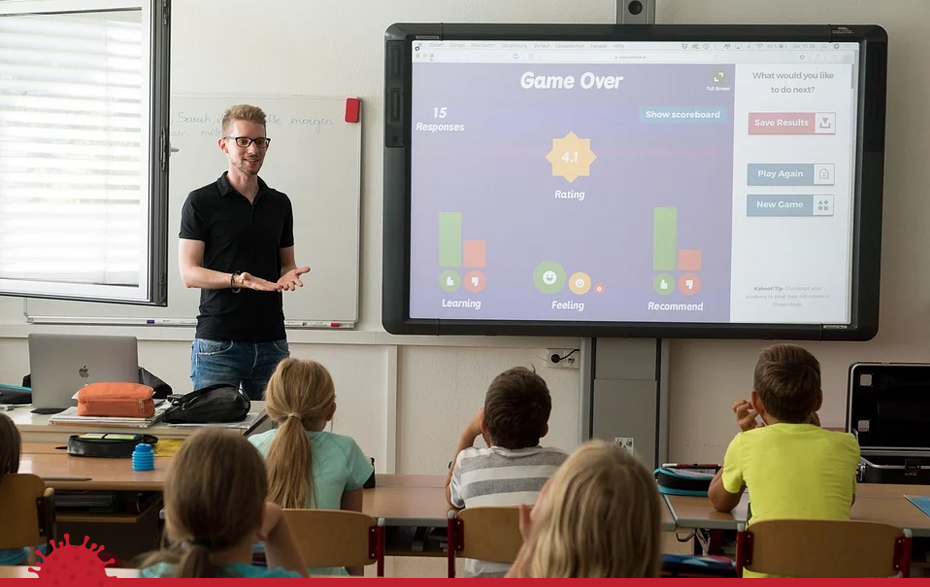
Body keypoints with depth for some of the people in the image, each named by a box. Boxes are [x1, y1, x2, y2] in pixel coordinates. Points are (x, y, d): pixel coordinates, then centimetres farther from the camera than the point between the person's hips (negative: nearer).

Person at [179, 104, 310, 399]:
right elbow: (189, 273, -6)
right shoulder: (201, 202, -1)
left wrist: (288, 276, -4)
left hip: (271, 341, 4)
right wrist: (238, 280, -22)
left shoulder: (279, 204, 13)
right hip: (218, 341, -4)